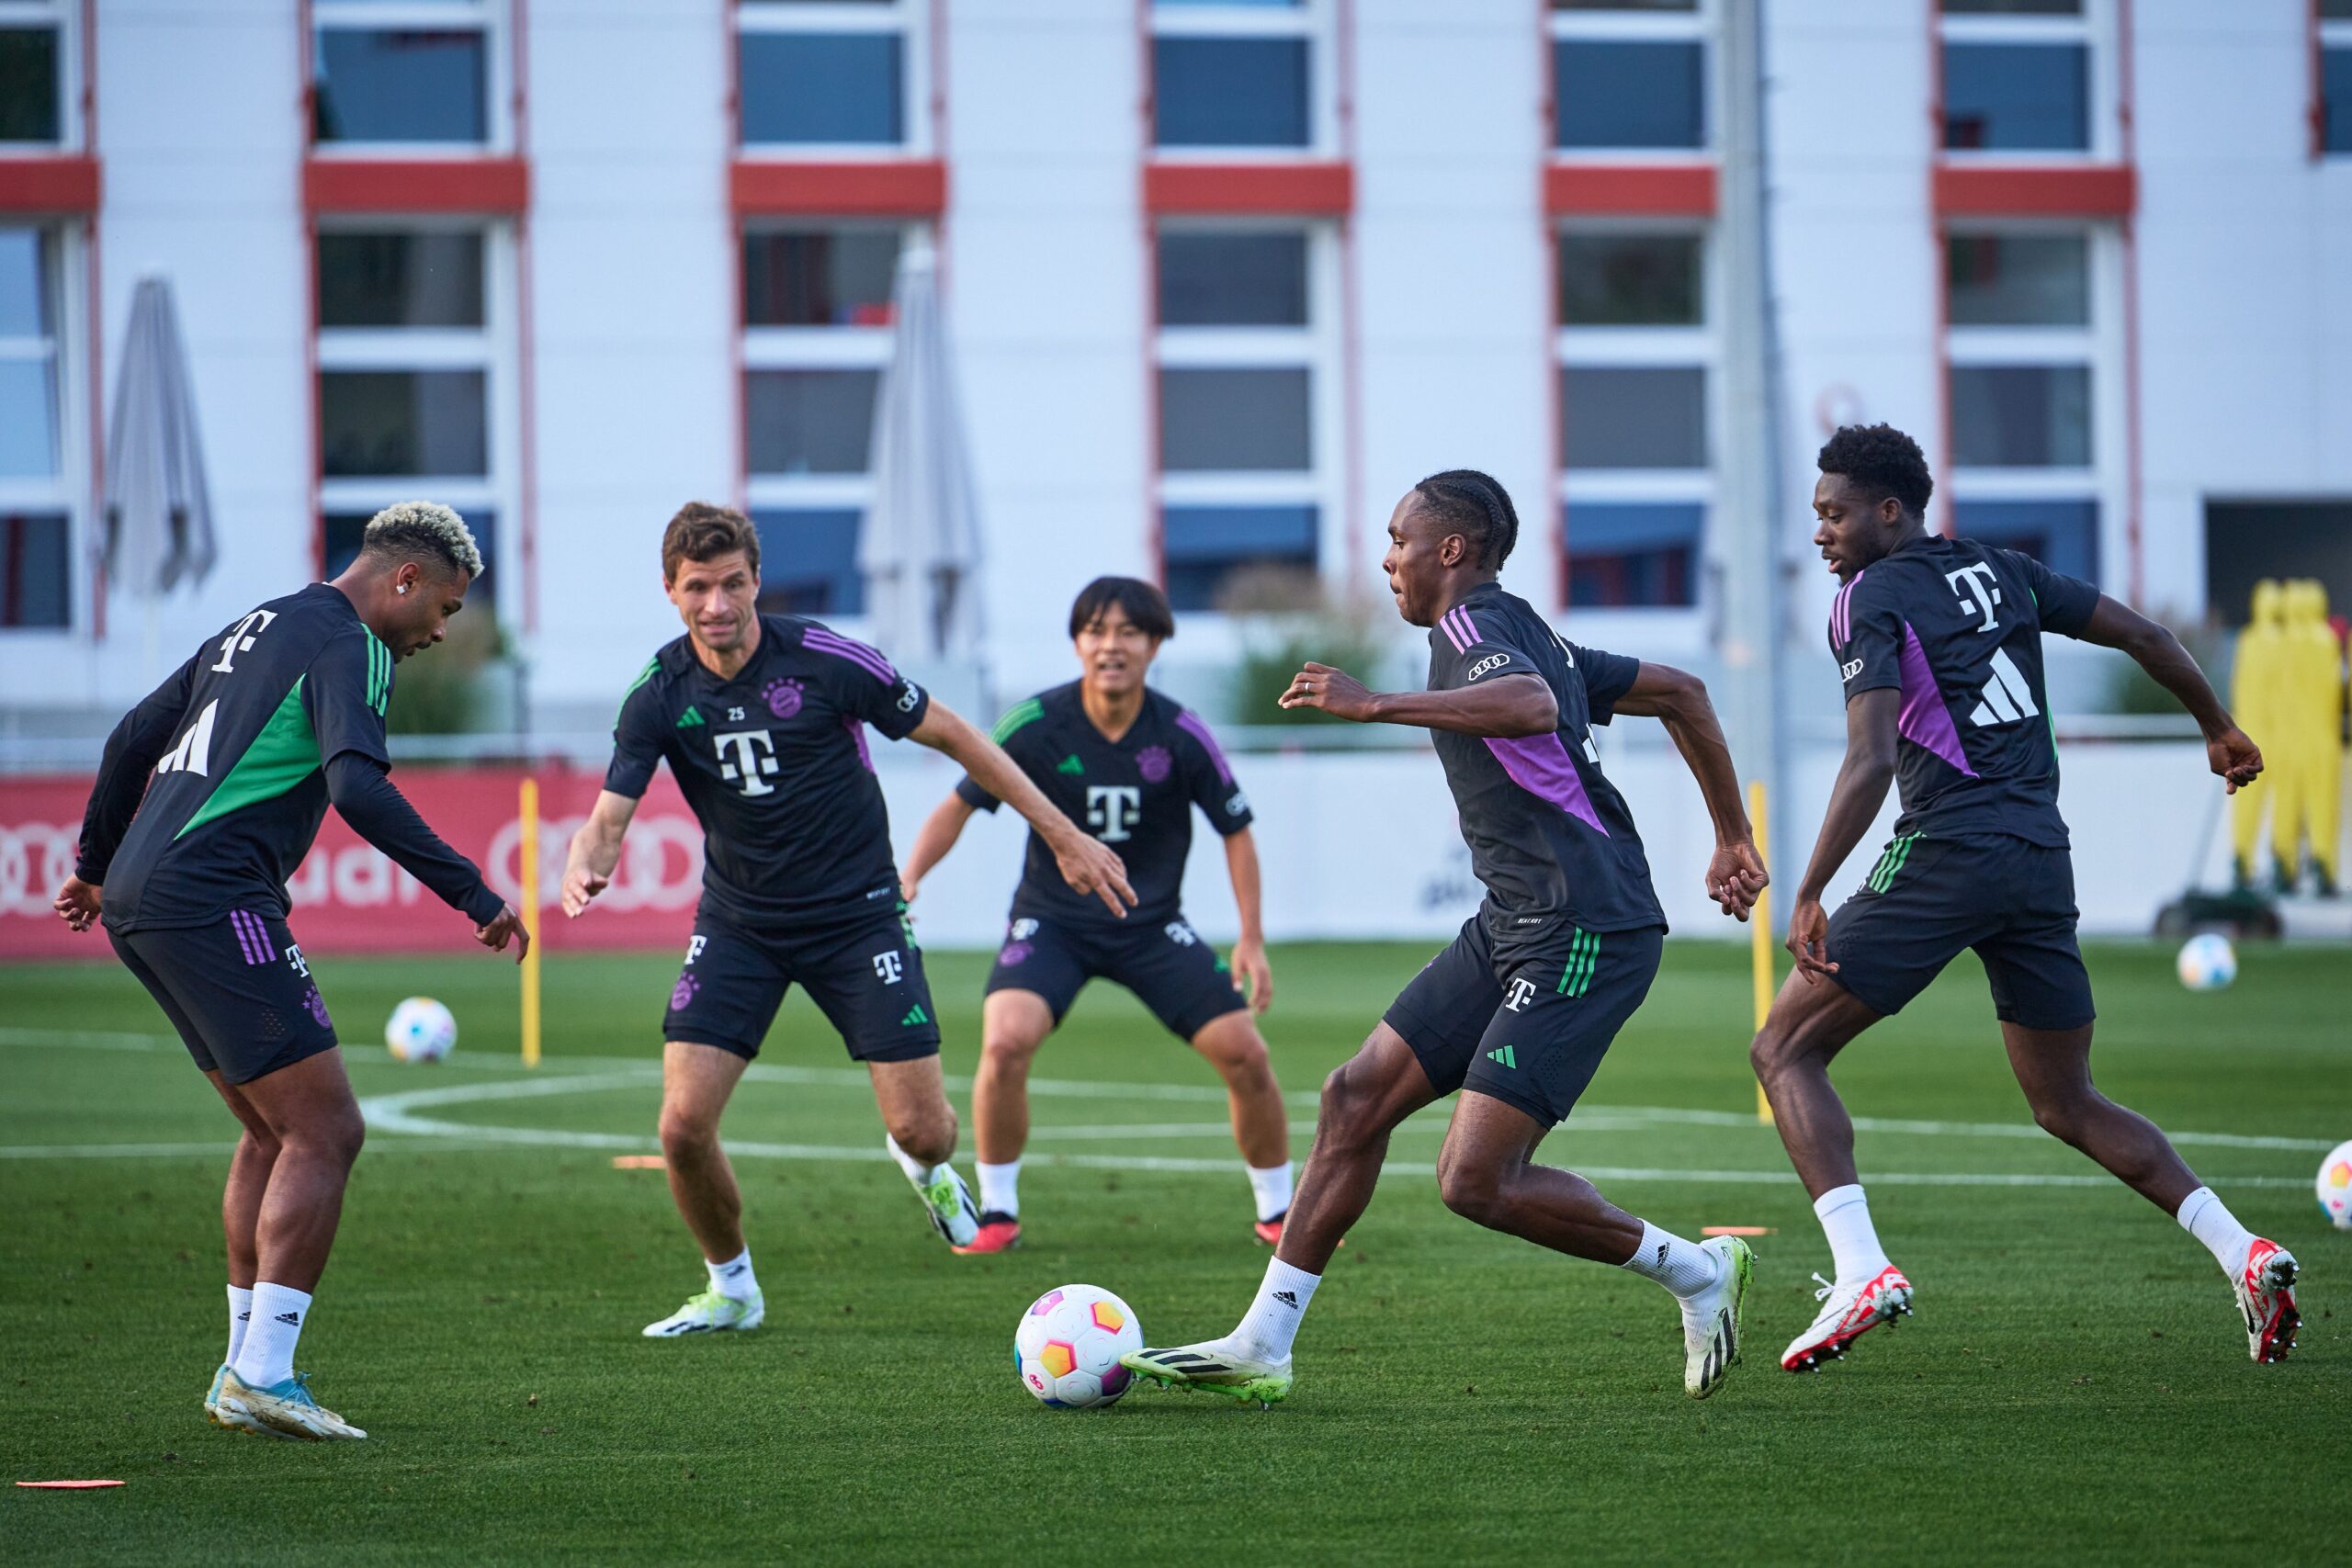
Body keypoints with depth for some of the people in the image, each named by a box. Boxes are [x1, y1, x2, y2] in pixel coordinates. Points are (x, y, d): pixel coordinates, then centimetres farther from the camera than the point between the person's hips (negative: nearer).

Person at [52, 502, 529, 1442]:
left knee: (275, 1132, 16)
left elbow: (133, 738, 28)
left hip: (139, 900, 10)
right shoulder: (347, 647, -6)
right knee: (324, 1131, -8)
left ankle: (244, 1371, 15)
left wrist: (96, 865, 38)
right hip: (210, 899, -10)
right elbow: (358, 789, -22)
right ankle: (263, 1375, -13)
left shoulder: (258, 627, 22)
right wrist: (472, 892, -22)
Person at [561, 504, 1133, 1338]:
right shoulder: (659, 694, -8)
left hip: (856, 915, -2)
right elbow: (609, 815, -11)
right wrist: (583, 865, -37)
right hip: (738, 920, 2)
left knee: (921, 1129, -8)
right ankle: (731, 1288, 15)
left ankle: (927, 1167, 32)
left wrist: (1064, 836, -5)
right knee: (684, 1125, -12)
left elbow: (952, 736, -6)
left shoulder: (826, 661, -16)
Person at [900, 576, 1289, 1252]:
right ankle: (997, 1210, -6)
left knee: (1244, 1052, -8)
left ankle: (1279, 1210, 15)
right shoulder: (1036, 725, -15)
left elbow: (1235, 829, 0)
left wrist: (1251, 940, -6)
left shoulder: (1181, 734, -12)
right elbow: (960, 805, -4)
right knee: (1005, 1042, -26)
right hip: (1050, 919, -1)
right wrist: (908, 880, -18)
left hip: (1153, 925, 1)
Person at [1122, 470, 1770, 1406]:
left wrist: (1376, 706, -32)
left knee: (1476, 1181, -13)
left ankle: (1697, 1274, 4)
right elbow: (1679, 692, 28)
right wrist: (1733, 837, 32)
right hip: (1515, 926, 10)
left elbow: (1533, 706, -34)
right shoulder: (1529, 637, 20)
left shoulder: (1471, 626, -9)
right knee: (1358, 1097, 6)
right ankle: (1260, 1346, 9)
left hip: (1582, 933, -10)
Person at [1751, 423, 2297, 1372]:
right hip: (2043, 858, 7)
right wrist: (2218, 726, 37)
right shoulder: (2001, 572, 15)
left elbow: (1871, 762, -17)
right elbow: (2144, 635, 20)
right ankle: (2242, 1252, 2)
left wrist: (1808, 896, -20)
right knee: (2066, 1105, 18)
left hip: (1946, 855, -7)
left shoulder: (1871, 599, -4)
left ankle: (1861, 1272, -16)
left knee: (1785, 1050, 1)